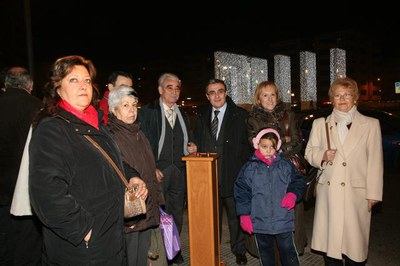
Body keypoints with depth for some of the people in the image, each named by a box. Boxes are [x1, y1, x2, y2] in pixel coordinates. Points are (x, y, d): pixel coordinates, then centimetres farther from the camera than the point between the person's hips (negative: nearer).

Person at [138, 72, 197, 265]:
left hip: (179, 171, 5)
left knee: (177, 213, 13)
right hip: (158, 171, -5)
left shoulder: (182, 115, 15)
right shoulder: (147, 112, -3)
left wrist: (190, 148, 2)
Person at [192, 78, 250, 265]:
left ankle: (239, 250, 30)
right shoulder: (202, 117, 10)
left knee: (236, 214, 10)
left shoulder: (240, 115, -2)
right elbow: (197, 145, 14)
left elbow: (247, 144, -4)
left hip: (233, 175, -3)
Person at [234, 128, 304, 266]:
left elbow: (297, 182, 7)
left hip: (283, 219, 0)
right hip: (259, 221, 0)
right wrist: (244, 215, -4)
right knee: (265, 250, 19)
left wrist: (293, 194, -14)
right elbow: (241, 191, -2)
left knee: (288, 250, 11)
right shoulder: (249, 168, -4)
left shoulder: (285, 165, -1)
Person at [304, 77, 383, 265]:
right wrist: (322, 156, -8)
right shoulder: (320, 124, 11)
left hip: (356, 193, -1)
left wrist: (373, 193, 0)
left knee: (354, 242, 3)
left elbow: (375, 161, 3)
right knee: (329, 241, 6)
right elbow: (309, 152, 13)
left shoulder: (370, 124, 5)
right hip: (328, 192, 2)